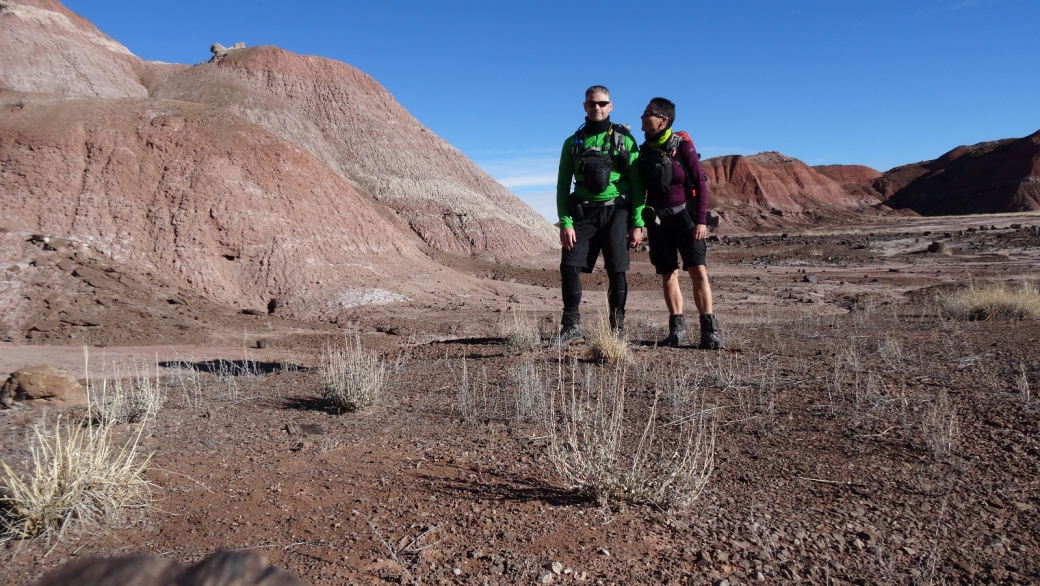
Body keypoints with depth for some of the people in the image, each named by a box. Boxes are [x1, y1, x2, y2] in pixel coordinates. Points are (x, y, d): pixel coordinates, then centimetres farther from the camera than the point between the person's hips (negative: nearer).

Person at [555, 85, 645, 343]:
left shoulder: (624, 140, 4)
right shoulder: (573, 143, 9)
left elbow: (636, 184, 1)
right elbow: (563, 185, 5)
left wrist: (637, 223, -5)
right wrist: (565, 222, -6)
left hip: (616, 212, -2)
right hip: (584, 213, 2)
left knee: (616, 271, -2)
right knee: (569, 266, -8)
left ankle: (617, 327, 10)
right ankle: (572, 325, 3)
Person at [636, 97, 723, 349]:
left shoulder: (682, 146, -6)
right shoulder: (644, 150, 6)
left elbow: (700, 183, -7)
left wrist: (701, 220, -12)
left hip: (685, 216, -4)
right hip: (657, 220, 4)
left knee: (698, 270, -9)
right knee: (668, 274, 5)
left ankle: (710, 330, -8)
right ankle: (677, 328, 13)